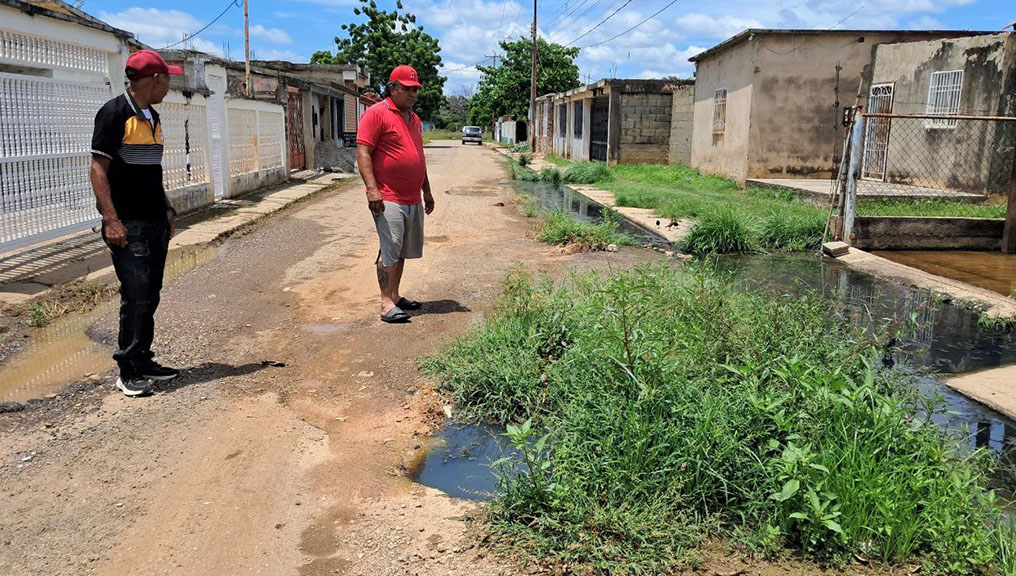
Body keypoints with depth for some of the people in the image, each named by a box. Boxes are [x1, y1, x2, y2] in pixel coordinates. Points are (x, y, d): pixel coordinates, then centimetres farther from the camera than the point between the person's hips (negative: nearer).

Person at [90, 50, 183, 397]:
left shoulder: (152, 117, 15)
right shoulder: (115, 113, -9)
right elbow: (98, 169, -13)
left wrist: (167, 209, 18)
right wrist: (111, 220, -19)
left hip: (156, 224, 8)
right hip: (129, 225, -8)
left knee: (150, 296, 11)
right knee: (137, 296, -9)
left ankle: (143, 361, 21)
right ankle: (127, 371, 1)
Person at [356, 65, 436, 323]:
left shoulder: (414, 118, 19)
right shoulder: (376, 113, -7)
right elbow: (363, 153, -14)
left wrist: (427, 191, 24)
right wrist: (372, 189, -23)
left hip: (413, 200, 8)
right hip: (388, 200, -8)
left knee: (403, 252, 13)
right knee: (390, 251, -9)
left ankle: (395, 295, 23)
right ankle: (386, 304, -4)